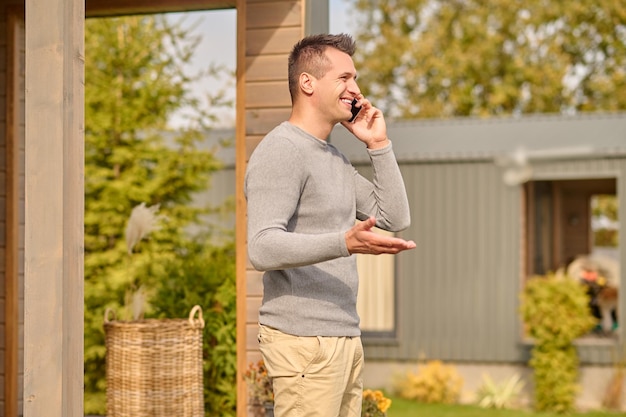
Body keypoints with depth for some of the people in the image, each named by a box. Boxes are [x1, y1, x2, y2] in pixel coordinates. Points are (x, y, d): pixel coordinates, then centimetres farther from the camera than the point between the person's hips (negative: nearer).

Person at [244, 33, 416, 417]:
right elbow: (262, 248, -22)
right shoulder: (281, 152, -11)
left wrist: (379, 144, 12)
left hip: (345, 338, 9)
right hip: (305, 342, -9)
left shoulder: (335, 158, 19)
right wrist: (345, 243, -35)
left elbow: (396, 218, 19)